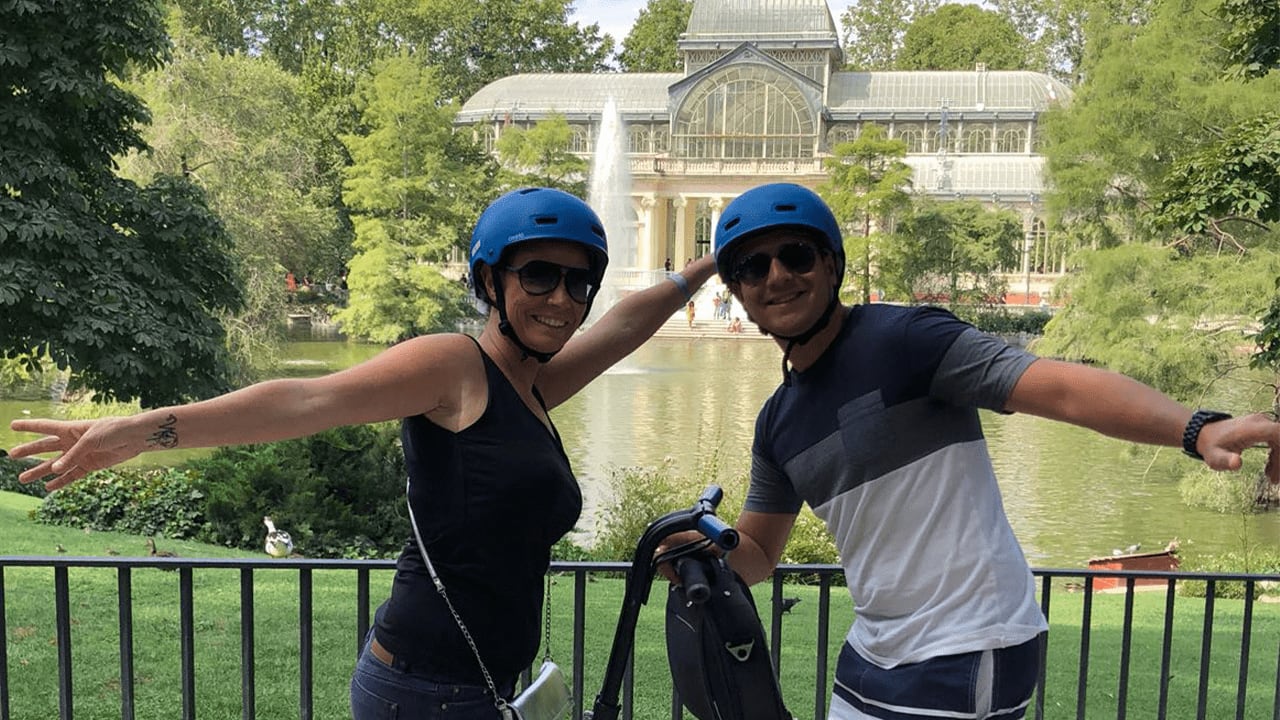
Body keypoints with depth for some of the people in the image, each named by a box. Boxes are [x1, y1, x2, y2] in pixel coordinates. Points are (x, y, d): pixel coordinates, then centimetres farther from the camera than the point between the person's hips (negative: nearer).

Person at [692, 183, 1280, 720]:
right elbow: (757, 553, 13)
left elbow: (1061, 387, -25)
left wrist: (1196, 429, -40)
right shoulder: (777, 422, 6)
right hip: (871, 652, 7)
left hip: (965, 656, -7)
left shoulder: (904, 338, -15)